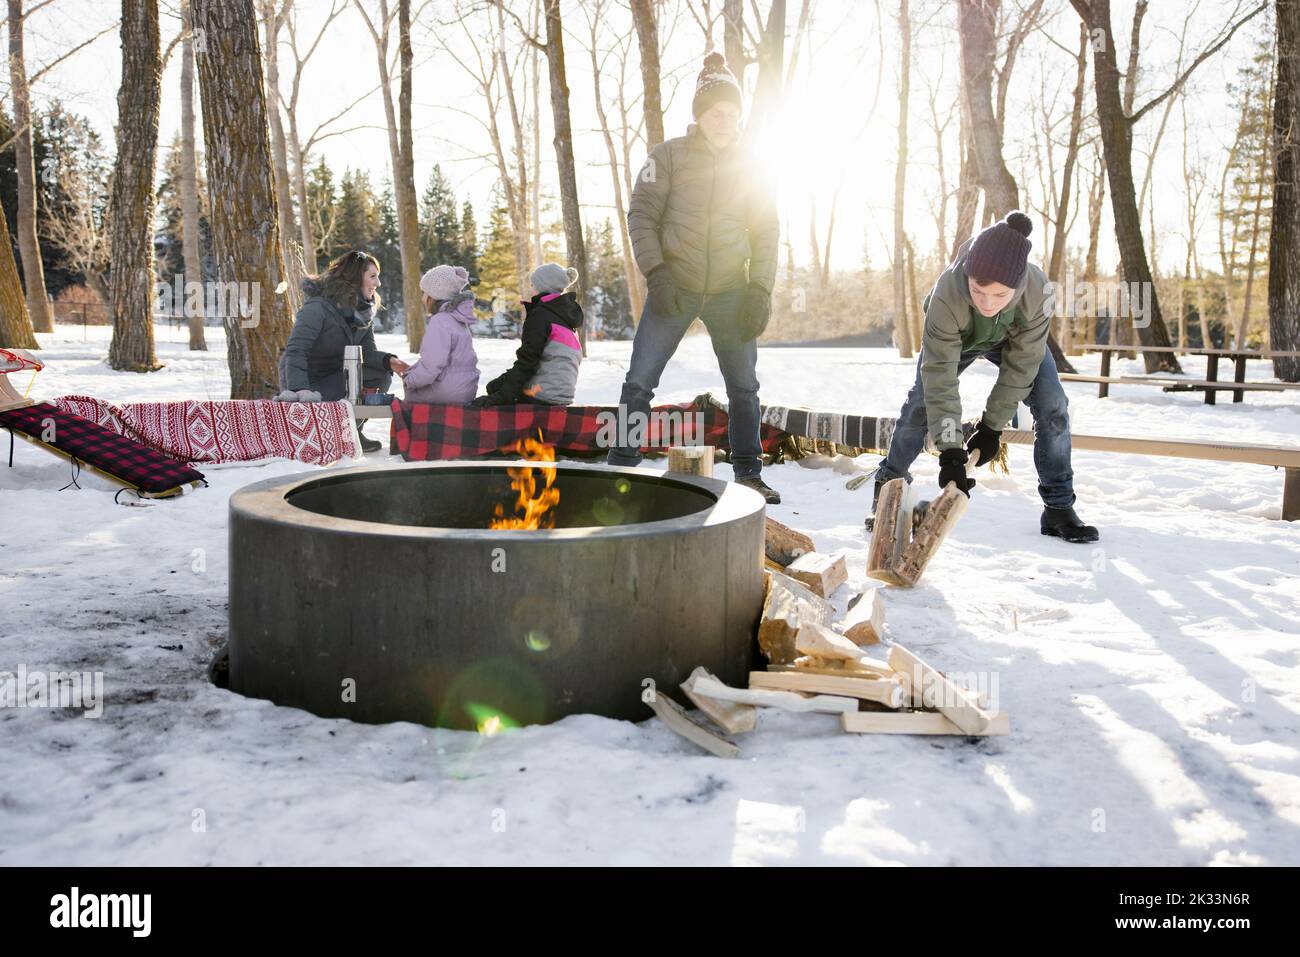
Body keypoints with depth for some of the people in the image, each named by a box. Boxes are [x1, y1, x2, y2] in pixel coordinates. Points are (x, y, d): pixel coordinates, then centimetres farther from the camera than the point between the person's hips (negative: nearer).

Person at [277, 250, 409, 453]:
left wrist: (388, 361, -28)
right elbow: (296, 350, -31)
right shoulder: (318, 307, -23)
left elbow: (366, 351, -4)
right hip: (305, 380, -7)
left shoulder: (365, 310, 1)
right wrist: (299, 388, -47)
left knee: (381, 376, -16)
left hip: (336, 375, 7)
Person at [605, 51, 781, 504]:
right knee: (639, 382, -7)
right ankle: (620, 469, 4)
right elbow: (641, 215, -3)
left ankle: (748, 474, 22)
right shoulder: (670, 156, -2)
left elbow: (766, 233, 7)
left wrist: (759, 289, -4)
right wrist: (655, 273, -15)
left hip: (730, 292, 3)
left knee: (744, 387, 9)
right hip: (674, 289, -2)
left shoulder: (750, 164, 5)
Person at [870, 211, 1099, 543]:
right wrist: (949, 451, -45)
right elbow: (940, 376, -43)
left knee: (1053, 407, -13)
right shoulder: (947, 295, -44)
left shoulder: (1038, 292, -40)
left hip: (1015, 338, 1)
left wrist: (992, 427, -25)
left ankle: (1058, 507, -2)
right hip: (956, 338, -1)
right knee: (921, 402, -9)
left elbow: (1020, 365, -28)